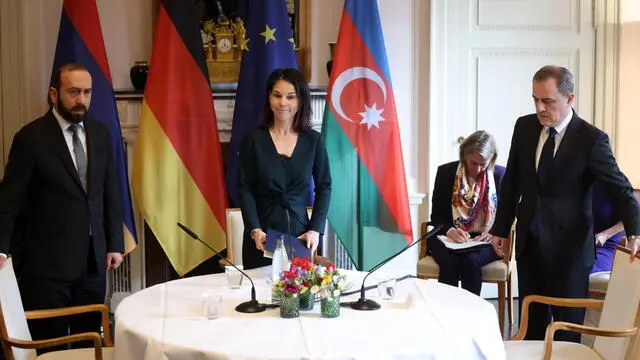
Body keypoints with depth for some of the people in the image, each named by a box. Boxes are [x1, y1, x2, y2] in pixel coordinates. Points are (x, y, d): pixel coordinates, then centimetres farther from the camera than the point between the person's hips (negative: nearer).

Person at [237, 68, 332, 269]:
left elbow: (324, 187, 5)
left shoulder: (313, 141, 4)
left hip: (300, 234, 1)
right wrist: (255, 230, -14)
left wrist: (315, 230, -5)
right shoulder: (253, 139, 0)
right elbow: (244, 188, -3)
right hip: (262, 237, -1)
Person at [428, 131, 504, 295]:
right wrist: (449, 230, -15)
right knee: (450, 262, -31)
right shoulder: (446, 172, 2)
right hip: (450, 238, 1)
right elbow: (436, 215, 5)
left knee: (469, 261, -32)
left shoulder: (500, 175, 1)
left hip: (484, 240, -1)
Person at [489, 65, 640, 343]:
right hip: (529, 241, 4)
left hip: (568, 245, -4)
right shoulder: (524, 127, 2)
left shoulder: (592, 139, -11)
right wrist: (500, 228, 12)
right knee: (531, 322, 8)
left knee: (567, 325, 5)